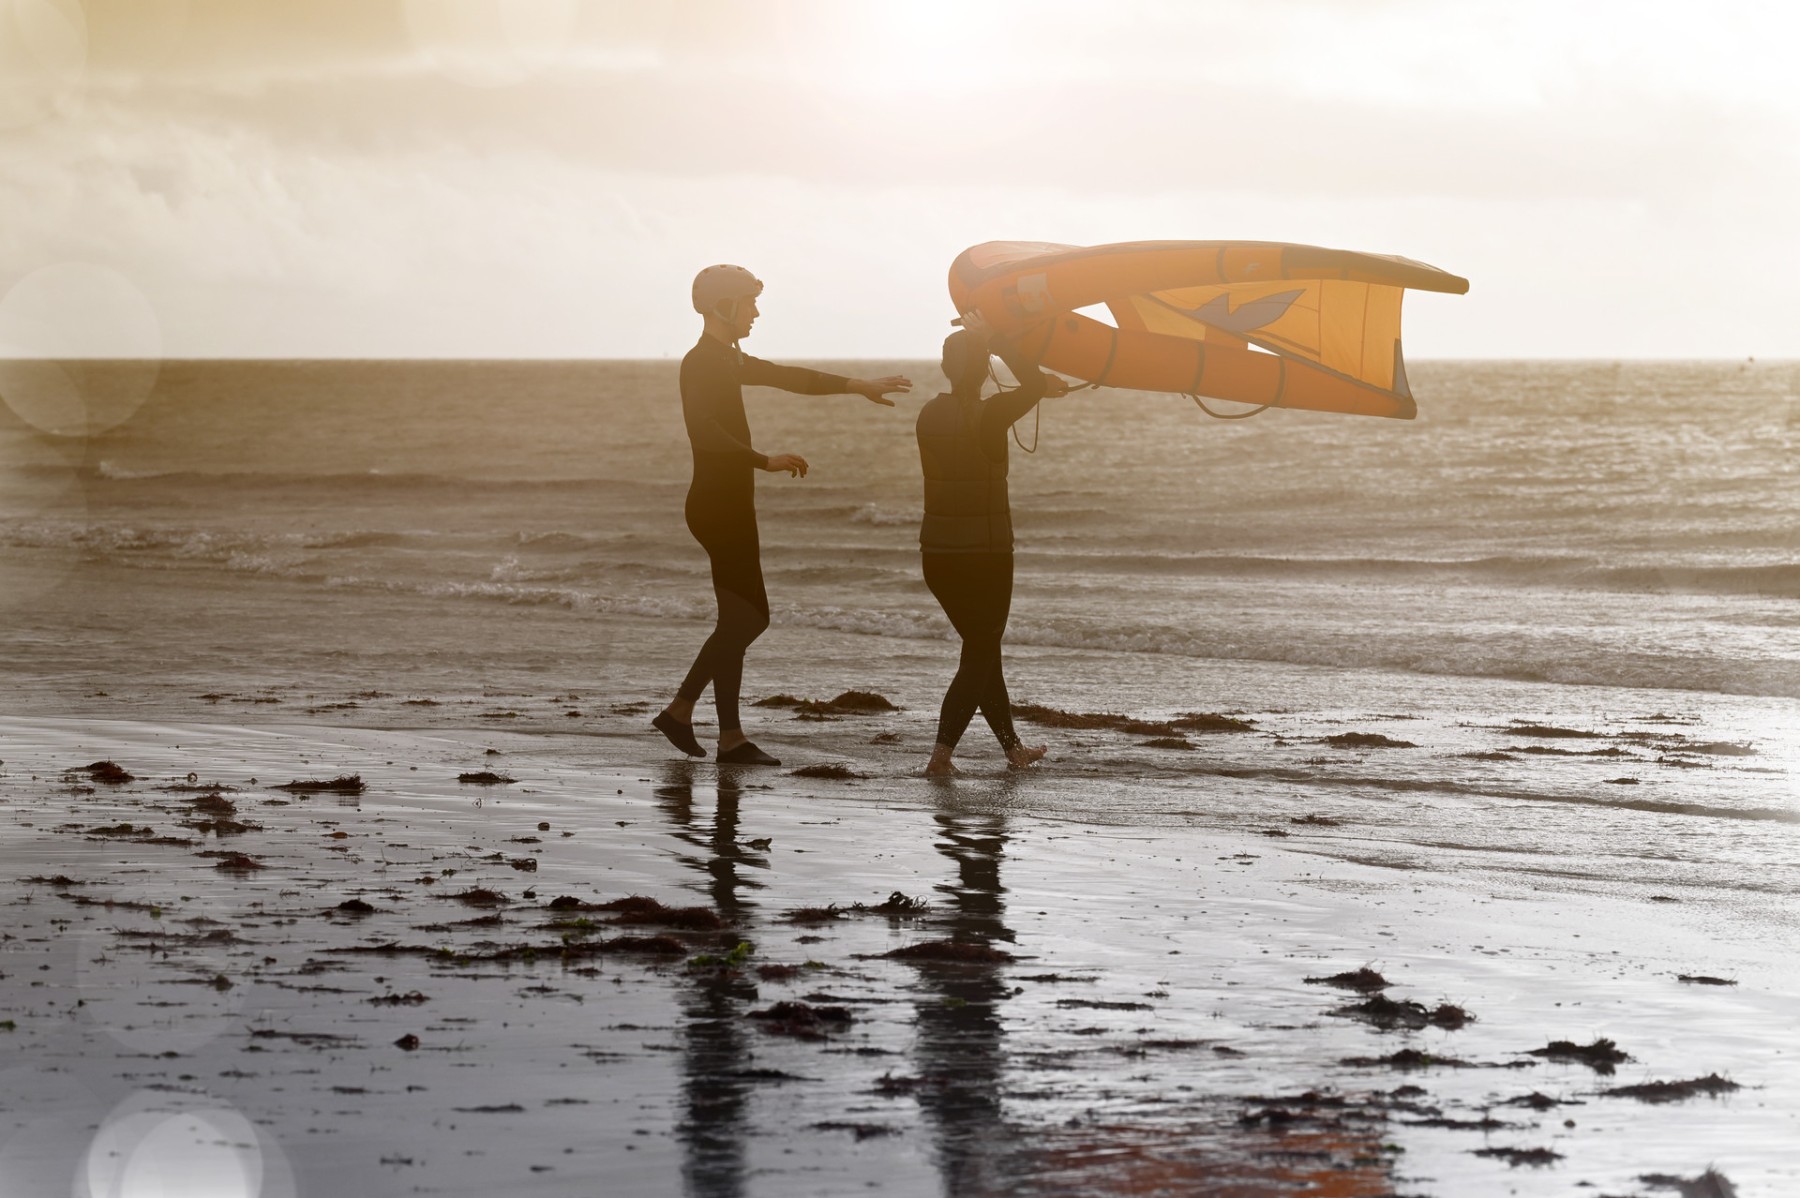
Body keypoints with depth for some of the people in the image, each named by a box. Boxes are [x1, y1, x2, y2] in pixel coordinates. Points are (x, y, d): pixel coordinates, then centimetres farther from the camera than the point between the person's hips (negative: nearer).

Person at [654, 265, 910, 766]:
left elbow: (787, 377, 26)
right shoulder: (701, 363, -14)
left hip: (730, 507, 10)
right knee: (743, 619, -6)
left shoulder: (726, 361, 18)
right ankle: (731, 739, -2)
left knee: (744, 618, 12)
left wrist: (857, 386, 24)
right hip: (718, 507, -10)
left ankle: (681, 710, 16)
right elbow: (704, 430, -28)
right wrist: (765, 461, -30)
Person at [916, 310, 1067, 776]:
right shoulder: (989, 416, -16)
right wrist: (993, 339, -1)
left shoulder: (930, 413, 3)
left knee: (982, 649, 18)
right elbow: (1034, 384, -3)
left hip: (937, 554, 6)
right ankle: (942, 751, -11)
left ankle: (1012, 747, 28)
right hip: (985, 554, -6)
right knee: (980, 655, 2)